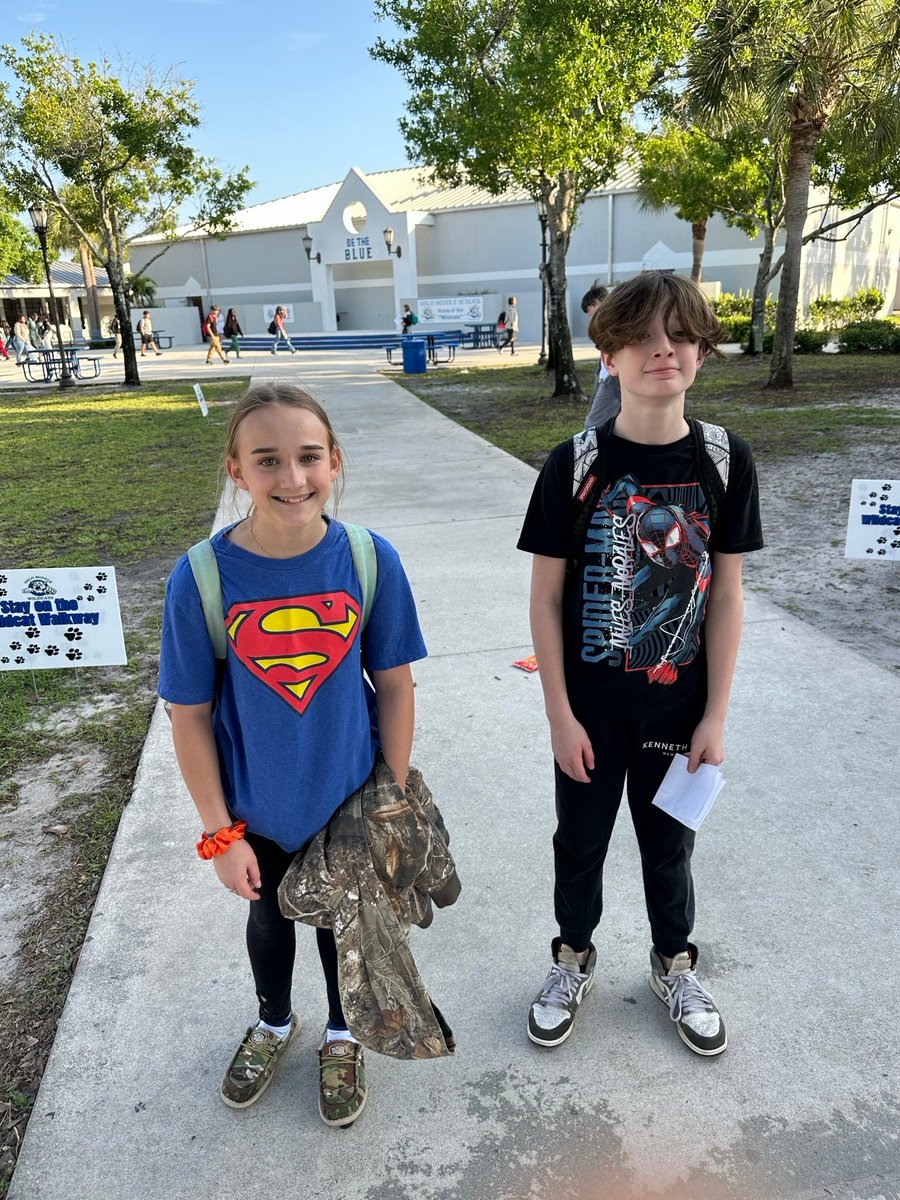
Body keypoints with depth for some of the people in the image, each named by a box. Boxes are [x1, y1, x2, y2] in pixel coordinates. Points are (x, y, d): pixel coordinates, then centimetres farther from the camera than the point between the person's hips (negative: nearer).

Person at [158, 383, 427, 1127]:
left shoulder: (371, 560, -20)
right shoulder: (201, 578, -23)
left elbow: (393, 683, -10)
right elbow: (191, 714, -13)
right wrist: (220, 833, -8)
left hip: (350, 800, 0)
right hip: (257, 811, 1)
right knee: (268, 920, 27)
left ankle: (341, 1037, 54)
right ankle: (275, 1023, 59)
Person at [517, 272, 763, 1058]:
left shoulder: (725, 460, -8)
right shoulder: (575, 466, -12)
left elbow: (726, 593, -4)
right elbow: (546, 595, -9)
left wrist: (716, 715, -4)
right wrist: (559, 713, -10)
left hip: (678, 704, 1)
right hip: (590, 705, -1)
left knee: (669, 841, 21)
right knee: (581, 840, 17)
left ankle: (675, 965, 47)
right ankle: (574, 961, 44)